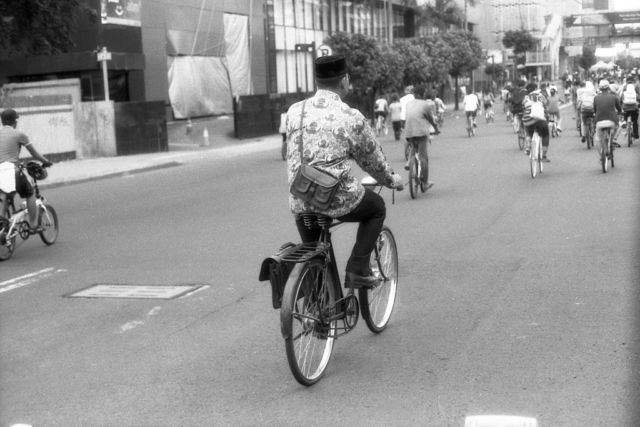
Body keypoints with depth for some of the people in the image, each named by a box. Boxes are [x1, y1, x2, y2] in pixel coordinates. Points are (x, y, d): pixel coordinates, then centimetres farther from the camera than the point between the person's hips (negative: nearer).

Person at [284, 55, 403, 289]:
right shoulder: (352, 118, -9)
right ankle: (357, 270, 16)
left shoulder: (294, 111, 3)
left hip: (299, 203, 5)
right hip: (339, 199, -4)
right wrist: (392, 179, 24)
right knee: (377, 207, 25)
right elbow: (373, 160, 4)